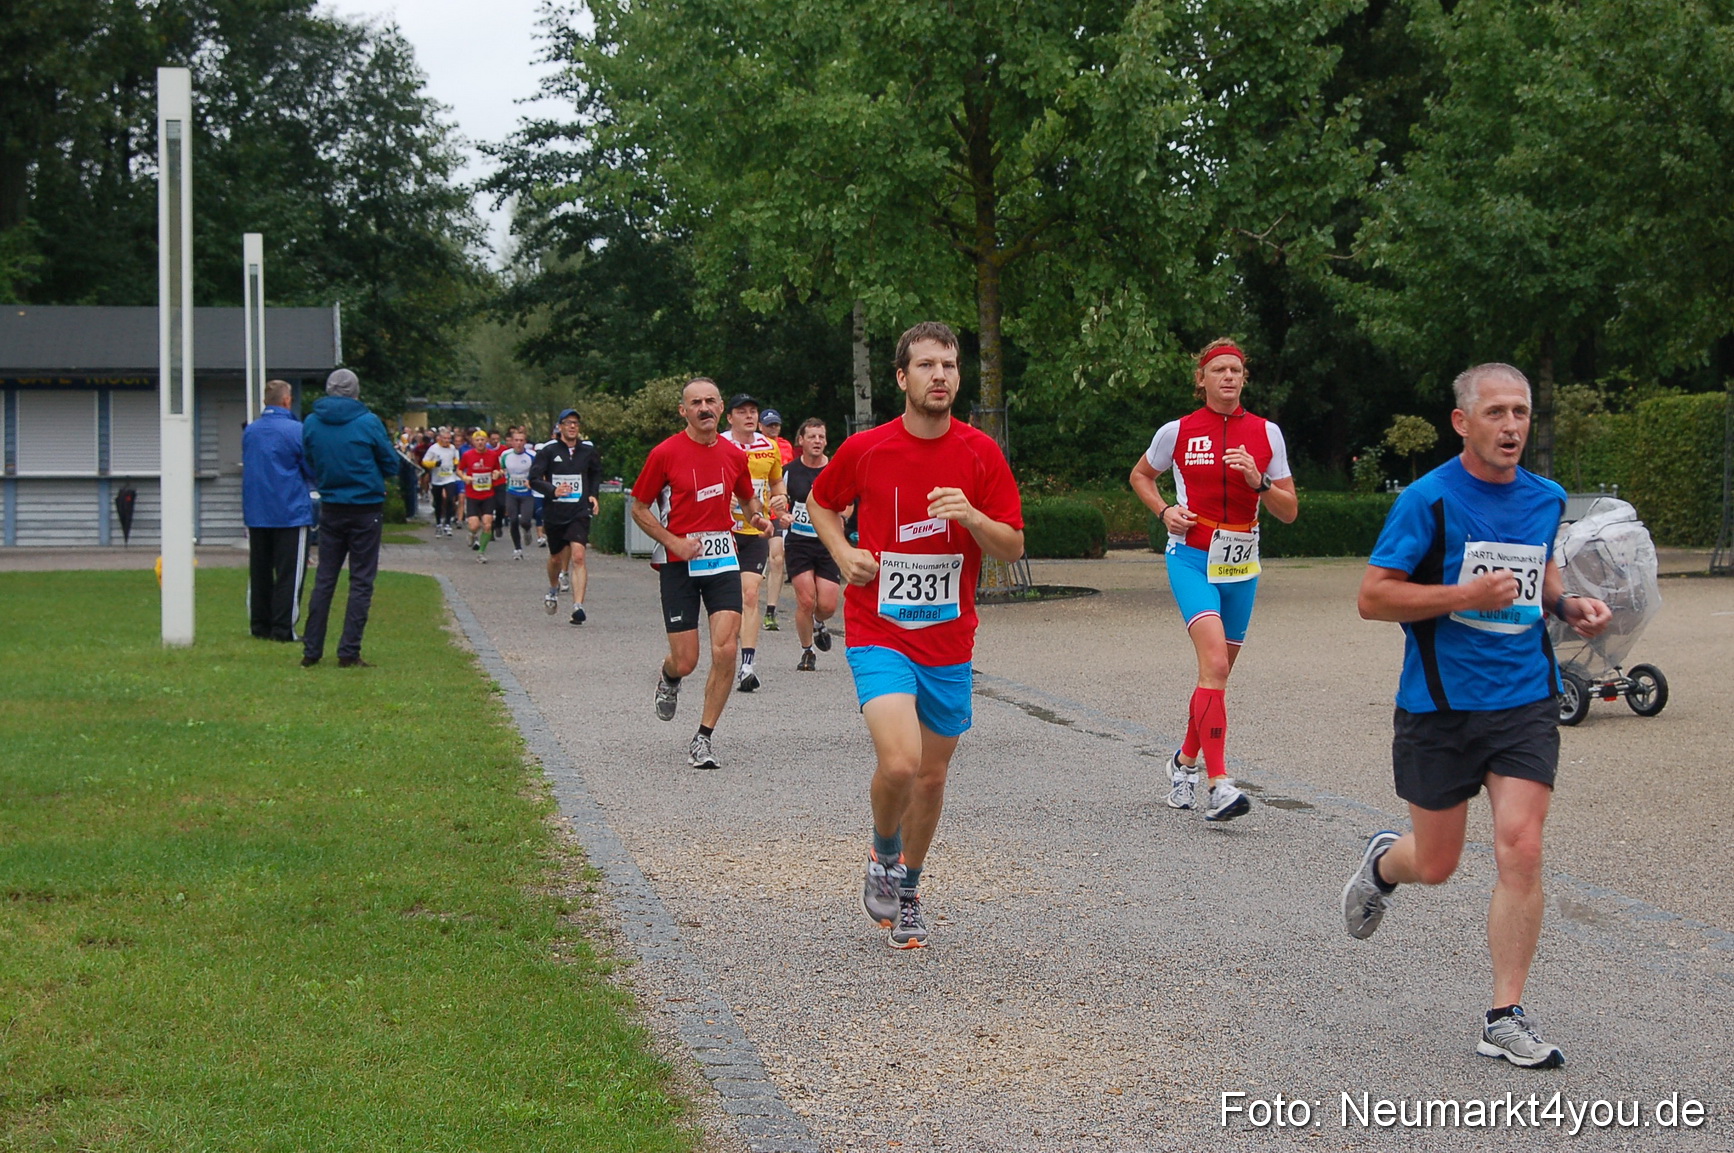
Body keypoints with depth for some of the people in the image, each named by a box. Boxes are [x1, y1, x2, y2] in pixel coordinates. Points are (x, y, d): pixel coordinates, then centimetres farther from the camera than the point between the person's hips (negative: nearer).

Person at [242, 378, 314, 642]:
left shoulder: (249, 431, 5)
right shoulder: (296, 430, -12)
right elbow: (313, 470, -6)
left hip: (255, 513, 6)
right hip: (290, 511, -5)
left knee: (259, 571, 13)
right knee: (289, 573, -1)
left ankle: (260, 625, 16)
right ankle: (283, 628, -4)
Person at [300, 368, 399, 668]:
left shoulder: (310, 423, -1)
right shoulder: (368, 422, -11)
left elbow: (309, 465, 8)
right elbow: (391, 466, -2)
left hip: (330, 509, 3)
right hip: (366, 509, -3)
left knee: (324, 579, 10)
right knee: (361, 581, 2)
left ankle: (311, 650, 10)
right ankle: (349, 652, -2)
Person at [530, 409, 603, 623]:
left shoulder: (588, 450, 4)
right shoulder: (548, 451, -3)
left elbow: (596, 473, 23)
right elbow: (534, 479, -6)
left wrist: (593, 495, 8)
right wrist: (553, 490, -23)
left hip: (579, 512, 0)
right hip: (553, 513, 0)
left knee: (578, 556, -17)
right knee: (556, 558, 16)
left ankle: (578, 606, -22)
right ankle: (553, 589, 48)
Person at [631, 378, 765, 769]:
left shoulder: (734, 455, 5)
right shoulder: (665, 454, -6)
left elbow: (747, 498, 24)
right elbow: (639, 508, 0)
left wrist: (757, 518, 1)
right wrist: (675, 542, -12)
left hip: (723, 560, 3)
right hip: (678, 564, -3)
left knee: (726, 649, -12)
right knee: (685, 661, -2)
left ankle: (703, 739, 1)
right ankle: (668, 679, 38)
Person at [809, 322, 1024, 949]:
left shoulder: (980, 453, -2)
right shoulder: (864, 450, -5)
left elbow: (1013, 547, 0)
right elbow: (821, 502, 15)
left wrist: (971, 516, -19)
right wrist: (843, 552, -3)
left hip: (949, 642, 3)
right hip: (879, 633, -3)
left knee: (932, 775, 11)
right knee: (899, 762, -22)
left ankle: (908, 889, 34)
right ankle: (883, 857, 9)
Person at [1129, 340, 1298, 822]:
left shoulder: (1266, 433, 3)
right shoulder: (1177, 432, -1)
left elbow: (1289, 511, 5)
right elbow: (1140, 476, 17)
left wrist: (1258, 481, -14)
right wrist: (1164, 511, -1)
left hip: (1240, 564, 4)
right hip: (1191, 558, -4)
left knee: (1217, 673, 12)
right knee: (1215, 661, -23)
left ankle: (1185, 760, 37)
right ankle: (1218, 785, -30)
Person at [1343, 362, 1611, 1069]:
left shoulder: (1546, 499, 6)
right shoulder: (1428, 499, -10)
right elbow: (1373, 597, -12)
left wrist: (1567, 605, 4)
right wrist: (1467, 595, -22)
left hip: (1525, 700, 3)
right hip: (1439, 705, -3)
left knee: (1520, 847, -12)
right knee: (1435, 866, 8)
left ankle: (1506, 1020, -3)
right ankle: (1383, 862, 47)